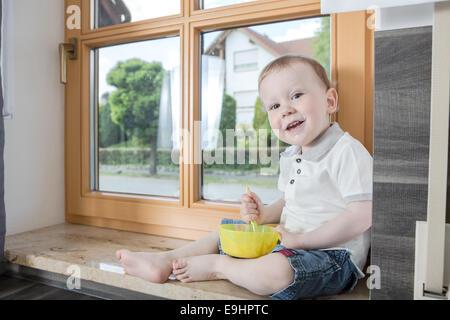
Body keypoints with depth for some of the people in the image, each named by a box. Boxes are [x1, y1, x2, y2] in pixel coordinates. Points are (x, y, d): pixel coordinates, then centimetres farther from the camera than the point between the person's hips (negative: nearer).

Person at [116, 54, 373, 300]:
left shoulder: (347, 152, -18)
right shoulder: (290, 157, 9)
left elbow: (362, 216, -23)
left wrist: (301, 240, -22)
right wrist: (264, 214, -1)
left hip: (333, 255, -8)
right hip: (289, 244, 8)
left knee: (273, 272, -37)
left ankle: (215, 265, -10)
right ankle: (166, 261, 9)